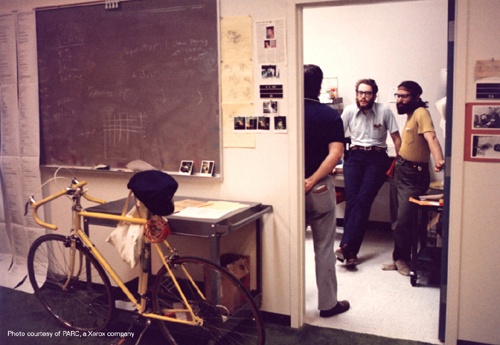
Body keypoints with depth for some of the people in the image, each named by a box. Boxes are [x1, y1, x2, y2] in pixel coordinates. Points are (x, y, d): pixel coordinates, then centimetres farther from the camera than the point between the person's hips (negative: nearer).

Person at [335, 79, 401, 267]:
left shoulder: (385, 111, 0)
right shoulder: (349, 111, 4)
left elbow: (396, 138, 4)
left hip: (377, 158, -1)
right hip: (355, 156, 2)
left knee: (363, 200, -19)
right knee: (351, 200, -15)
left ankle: (346, 246, -24)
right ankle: (350, 252, -16)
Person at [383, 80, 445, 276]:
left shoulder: (421, 113, -17)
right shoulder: (411, 113, 10)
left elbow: (431, 137, -33)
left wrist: (439, 160, -50)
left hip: (414, 175, -9)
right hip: (400, 170, 9)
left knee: (402, 222, -6)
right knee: (396, 220, 14)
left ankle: (401, 258, 15)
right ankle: (400, 258, 28)